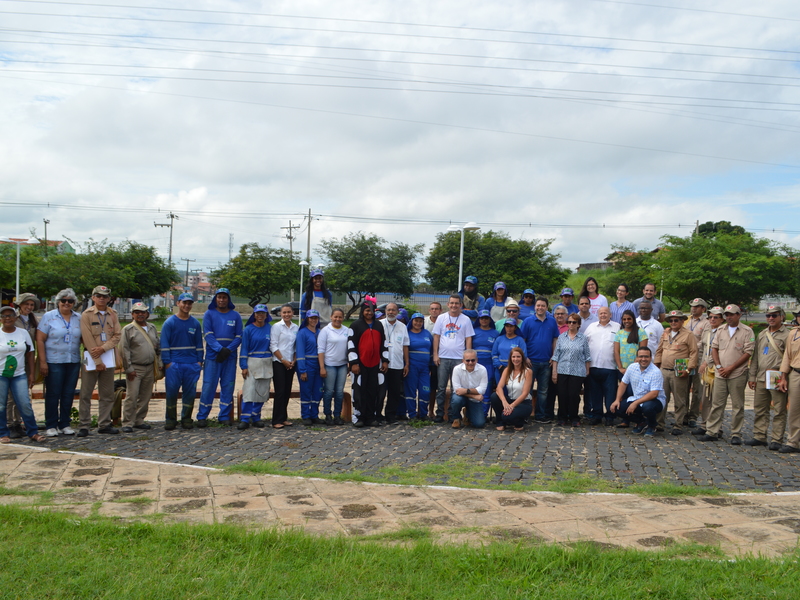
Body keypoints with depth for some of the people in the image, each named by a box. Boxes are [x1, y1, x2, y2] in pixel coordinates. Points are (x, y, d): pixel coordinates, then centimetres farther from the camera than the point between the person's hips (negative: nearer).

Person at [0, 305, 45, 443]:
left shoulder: (23, 333, 6)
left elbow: (30, 354, 9)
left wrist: (31, 374, 5)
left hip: (19, 375, 2)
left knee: (25, 404, -4)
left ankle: (33, 432, 4)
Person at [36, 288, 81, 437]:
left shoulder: (79, 318, 9)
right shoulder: (49, 316, -1)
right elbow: (40, 340, -4)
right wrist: (42, 362, -10)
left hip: (73, 362, 3)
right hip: (54, 362, -3)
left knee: (68, 394, 7)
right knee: (53, 394, 1)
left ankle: (65, 424, 17)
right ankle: (50, 426, 10)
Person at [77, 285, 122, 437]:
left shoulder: (113, 314, 9)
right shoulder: (86, 315, -3)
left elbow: (117, 335, 3)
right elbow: (88, 339, -9)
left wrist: (103, 348, -14)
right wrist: (98, 361, -13)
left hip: (109, 356, 4)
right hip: (91, 356, -4)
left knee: (107, 394, 7)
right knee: (86, 394, -2)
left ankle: (104, 424, 15)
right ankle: (84, 426, 4)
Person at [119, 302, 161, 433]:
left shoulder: (152, 328, 14)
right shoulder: (128, 329, -2)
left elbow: (158, 347, 19)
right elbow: (124, 350, -6)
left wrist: (159, 364, 11)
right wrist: (129, 368, -11)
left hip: (149, 368, 5)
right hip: (135, 368, -5)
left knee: (146, 396, 8)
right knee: (132, 396, -8)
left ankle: (139, 420, 19)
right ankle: (127, 423, -1)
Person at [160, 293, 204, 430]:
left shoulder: (195, 323, 11)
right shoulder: (169, 322, 1)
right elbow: (164, 344, -1)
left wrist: (199, 361, 5)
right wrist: (167, 362, -9)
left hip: (192, 364, 3)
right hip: (174, 364, -3)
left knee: (190, 392, 4)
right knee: (171, 391, -2)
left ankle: (186, 418, 16)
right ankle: (170, 419, 11)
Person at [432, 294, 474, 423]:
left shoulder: (466, 320, 4)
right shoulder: (441, 318, 7)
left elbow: (468, 339, 4)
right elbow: (436, 337, 6)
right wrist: (435, 354, -2)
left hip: (459, 358, -1)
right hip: (443, 358, 1)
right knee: (441, 388, 4)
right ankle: (440, 414, 9)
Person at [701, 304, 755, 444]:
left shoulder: (747, 331, -3)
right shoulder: (721, 330, 13)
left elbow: (748, 353, -8)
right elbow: (714, 348, 13)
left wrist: (731, 368, -12)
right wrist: (718, 366, -2)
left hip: (737, 374, -4)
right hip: (720, 374, 4)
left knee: (737, 406, 2)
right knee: (717, 404, 5)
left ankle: (736, 434, 9)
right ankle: (712, 432, 9)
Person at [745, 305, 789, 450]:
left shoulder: (787, 335, -3)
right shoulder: (761, 335, 17)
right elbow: (755, 357, 17)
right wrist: (752, 376, 12)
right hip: (761, 378, 6)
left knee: (779, 411, -1)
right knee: (760, 409, 10)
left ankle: (777, 440, 5)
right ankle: (759, 437, 19)